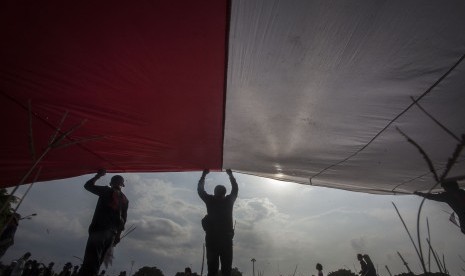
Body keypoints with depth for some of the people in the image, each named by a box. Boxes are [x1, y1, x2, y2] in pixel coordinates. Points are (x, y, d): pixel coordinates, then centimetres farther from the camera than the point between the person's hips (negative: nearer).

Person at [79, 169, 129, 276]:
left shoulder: (107, 191, -1)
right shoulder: (125, 200, 13)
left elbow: (88, 185, 8)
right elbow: (123, 218, 14)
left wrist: (98, 175, 19)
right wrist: (118, 234, 20)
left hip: (99, 229, -6)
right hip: (112, 233, 6)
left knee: (90, 260, -10)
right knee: (96, 262, 13)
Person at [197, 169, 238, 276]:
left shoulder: (210, 201, 0)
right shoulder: (229, 201, 0)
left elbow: (200, 190, 15)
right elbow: (235, 189, 18)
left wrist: (204, 174, 22)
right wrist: (230, 175, 27)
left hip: (211, 238, 1)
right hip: (226, 239, 0)